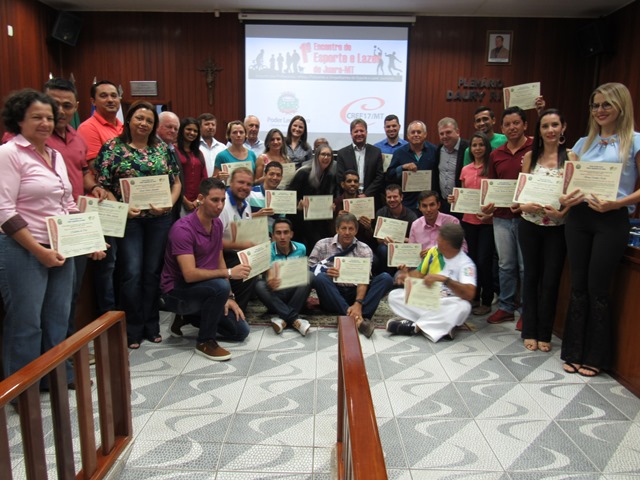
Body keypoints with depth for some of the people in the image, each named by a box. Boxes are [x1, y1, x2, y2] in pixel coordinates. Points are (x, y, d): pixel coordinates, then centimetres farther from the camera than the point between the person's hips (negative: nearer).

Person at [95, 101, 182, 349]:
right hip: (129, 218, -2)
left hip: (159, 219, 3)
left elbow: (176, 182, 10)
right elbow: (102, 186, -2)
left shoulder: (162, 148, 9)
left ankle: (151, 325, 20)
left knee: (153, 272, 7)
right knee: (133, 272, -6)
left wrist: (168, 204, -7)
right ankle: (133, 328, 10)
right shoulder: (113, 147, 1)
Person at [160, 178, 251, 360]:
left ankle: (188, 318, 20)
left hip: (205, 289, 8)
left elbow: (219, 260, 7)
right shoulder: (183, 229, -26)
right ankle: (205, 342, -15)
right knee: (220, 286, -37)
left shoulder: (217, 223, 1)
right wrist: (229, 273, -30)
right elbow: (190, 274, -32)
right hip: (177, 291, -8)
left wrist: (228, 297, 0)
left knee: (241, 331, 5)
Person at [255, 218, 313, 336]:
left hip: (295, 292, 2)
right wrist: (271, 282, -50)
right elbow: (271, 275, -25)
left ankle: (285, 319, -32)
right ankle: (295, 319, -38)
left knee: (309, 276, -26)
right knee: (259, 285, -31)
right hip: (276, 293, -1)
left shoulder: (301, 248, -2)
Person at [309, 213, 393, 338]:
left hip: (355, 293, 1)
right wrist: (324, 271, -23)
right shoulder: (322, 245, 5)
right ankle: (359, 318, -41)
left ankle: (361, 315, -37)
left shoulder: (364, 250, 3)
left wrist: (358, 303, -28)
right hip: (332, 296, -1)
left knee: (386, 278, -18)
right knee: (320, 278, -32)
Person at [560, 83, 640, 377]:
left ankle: (595, 357, 19)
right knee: (578, 286, 9)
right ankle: (574, 352, 21)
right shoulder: (584, 143, 14)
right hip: (579, 218, 4)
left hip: (612, 220, -4)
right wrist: (565, 198, -7)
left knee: (598, 289, 2)